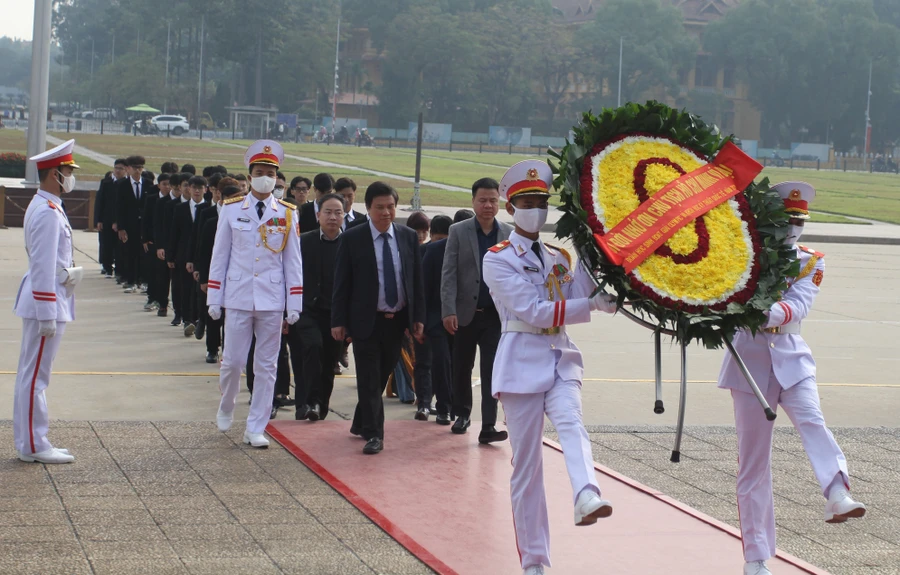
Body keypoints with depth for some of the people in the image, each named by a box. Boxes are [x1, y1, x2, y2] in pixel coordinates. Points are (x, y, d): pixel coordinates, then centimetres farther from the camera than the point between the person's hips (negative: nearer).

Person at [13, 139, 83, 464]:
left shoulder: (46, 207, 13)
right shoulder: (48, 212, -19)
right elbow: (42, 267, -22)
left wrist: (68, 273, 5)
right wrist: (47, 316, -22)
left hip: (47, 302, 11)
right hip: (46, 303, -11)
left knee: (31, 375, 14)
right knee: (35, 377, -4)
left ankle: (29, 441, 20)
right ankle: (33, 446, 0)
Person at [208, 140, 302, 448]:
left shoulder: (287, 214, 3)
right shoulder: (231, 209, 2)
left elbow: (293, 261, 5)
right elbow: (219, 256, 5)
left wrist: (294, 304, 1)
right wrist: (214, 299, 2)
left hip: (272, 300, 1)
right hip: (238, 298, -1)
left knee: (266, 367, 3)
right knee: (233, 361, 1)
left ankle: (255, 429, 11)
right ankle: (226, 406, 30)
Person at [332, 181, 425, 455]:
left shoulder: (408, 237, 4)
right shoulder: (352, 238, -6)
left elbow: (416, 279, 8)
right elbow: (342, 283, -4)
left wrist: (418, 317, 4)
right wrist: (339, 320, -8)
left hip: (397, 319, 4)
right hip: (367, 320, -4)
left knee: (383, 375, 13)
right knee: (369, 379, -4)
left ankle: (361, 423, 30)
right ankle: (373, 433, 1)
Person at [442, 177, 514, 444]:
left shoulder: (510, 234, 4)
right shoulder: (458, 231, 1)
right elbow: (449, 274, -4)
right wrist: (448, 311, -13)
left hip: (496, 314, 0)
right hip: (465, 313, 0)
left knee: (492, 371, -5)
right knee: (462, 367, 12)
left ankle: (488, 426, -6)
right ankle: (462, 414, 31)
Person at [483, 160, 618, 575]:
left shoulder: (560, 258, 16)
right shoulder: (498, 259, -1)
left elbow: (584, 297, 4)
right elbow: (533, 311, -13)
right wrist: (593, 305, -19)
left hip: (561, 359, 3)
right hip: (522, 362, -3)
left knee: (570, 421, -28)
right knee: (526, 464, -1)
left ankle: (586, 498, -54)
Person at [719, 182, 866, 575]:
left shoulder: (810, 262, 5)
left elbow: (800, 303, -13)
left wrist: (775, 312, -35)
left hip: (791, 358, 1)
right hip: (750, 361, 0)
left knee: (811, 420, -28)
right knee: (753, 457, 0)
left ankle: (838, 497, -49)